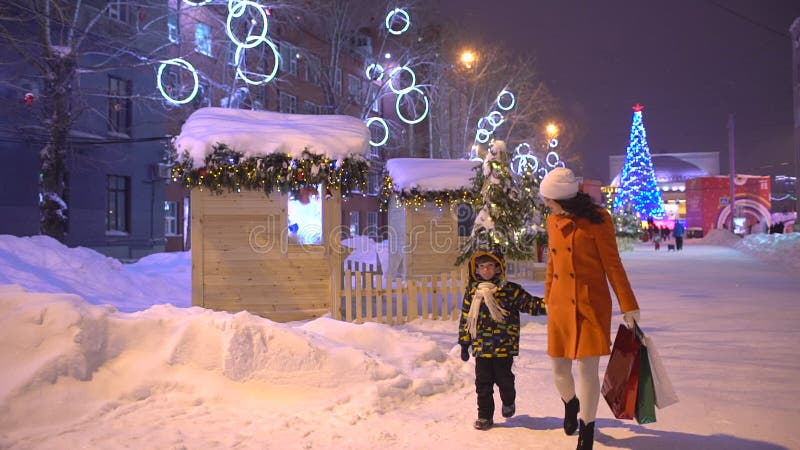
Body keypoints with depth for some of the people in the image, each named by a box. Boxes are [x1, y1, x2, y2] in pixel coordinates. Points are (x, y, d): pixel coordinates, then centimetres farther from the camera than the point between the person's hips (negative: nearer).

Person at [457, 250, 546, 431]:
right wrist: (464, 343, 10)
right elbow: (465, 318, 10)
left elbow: (530, 303, -3)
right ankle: (485, 415, 17)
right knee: (483, 382, 5)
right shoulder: (472, 291, 5)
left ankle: (508, 402, 38)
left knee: (504, 378, 7)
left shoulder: (510, 290, -3)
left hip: (504, 346, -2)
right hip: (481, 346, 2)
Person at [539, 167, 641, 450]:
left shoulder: (597, 220, -8)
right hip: (560, 306, 5)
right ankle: (570, 404, 43)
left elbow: (613, 264, -6)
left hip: (591, 305, -5)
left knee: (588, 367, -6)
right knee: (559, 368, 10)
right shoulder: (553, 221, 8)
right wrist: (548, 300, 19)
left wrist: (628, 306, -5)